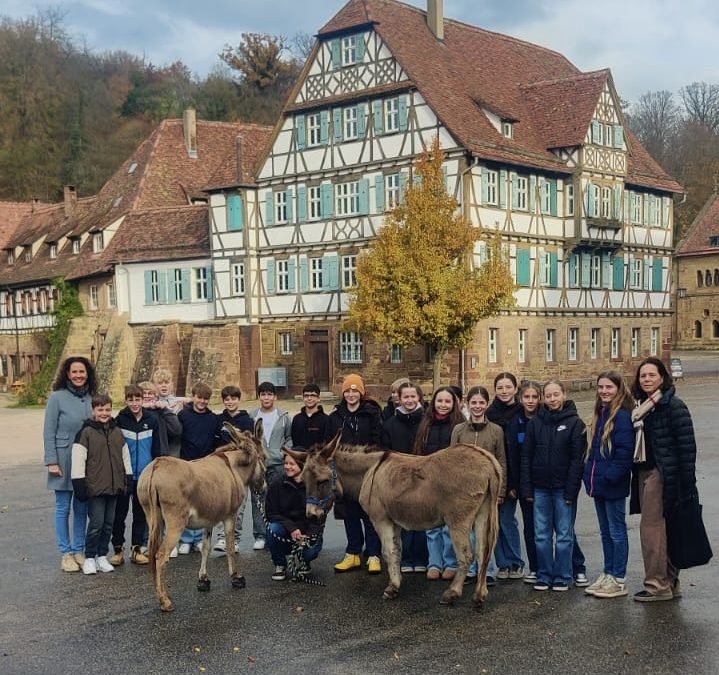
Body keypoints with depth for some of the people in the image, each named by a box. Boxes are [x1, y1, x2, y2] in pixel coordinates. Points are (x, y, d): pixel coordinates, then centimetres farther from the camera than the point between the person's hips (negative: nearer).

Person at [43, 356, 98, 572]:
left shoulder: (91, 398, 4)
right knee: (63, 508, 3)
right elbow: (49, 432, -7)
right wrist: (52, 461, -11)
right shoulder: (57, 397, -7)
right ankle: (66, 553, 12)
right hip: (64, 460, -4)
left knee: (81, 508, 9)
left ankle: (78, 551, 20)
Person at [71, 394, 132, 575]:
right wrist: (79, 485, -12)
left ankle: (102, 556, 21)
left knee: (109, 523, 9)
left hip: (114, 486, 5)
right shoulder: (86, 432, -6)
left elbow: (125, 458, 16)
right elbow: (78, 460, -9)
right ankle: (89, 558, 9)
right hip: (95, 487, -5)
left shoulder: (117, 432, 10)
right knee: (96, 523, -5)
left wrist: (128, 480, 13)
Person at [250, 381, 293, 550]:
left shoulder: (284, 416, 6)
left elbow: (290, 437, 12)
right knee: (258, 501, 1)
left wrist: (285, 451, -3)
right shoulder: (252, 416, 6)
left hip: (277, 463, 0)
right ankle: (259, 536, 7)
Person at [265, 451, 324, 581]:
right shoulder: (277, 485, -6)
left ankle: (304, 561, 12)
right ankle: (280, 566, -5)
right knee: (273, 529, -31)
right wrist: (291, 528, -23)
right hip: (286, 528, 1)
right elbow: (271, 513, -7)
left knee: (311, 550, -30)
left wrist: (309, 534, -22)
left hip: (308, 530, -1)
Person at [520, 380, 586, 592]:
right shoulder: (535, 423, 6)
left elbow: (577, 459, -7)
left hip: (563, 488, -3)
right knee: (542, 535, 7)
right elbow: (526, 456, 5)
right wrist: (526, 488, -1)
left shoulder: (574, 423, -4)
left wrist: (571, 490, -13)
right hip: (540, 488, 3)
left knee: (564, 535, 4)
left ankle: (563, 577, 13)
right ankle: (544, 576, 16)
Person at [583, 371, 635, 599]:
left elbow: (625, 451, -20)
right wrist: (589, 473, 10)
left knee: (617, 532, 1)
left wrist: (610, 476, -21)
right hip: (599, 484, 9)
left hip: (613, 485, -9)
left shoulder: (622, 416, -15)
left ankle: (618, 580, 10)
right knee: (605, 531, 16)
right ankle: (607, 575, 25)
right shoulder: (600, 414, 12)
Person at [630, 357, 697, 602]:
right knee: (662, 529, 12)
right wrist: (637, 472, 11)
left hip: (664, 475, -8)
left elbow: (687, 445, -13)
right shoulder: (643, 407, 14)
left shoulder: (673, 405, -10)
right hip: (645, 473, 8)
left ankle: (658, 585, 2)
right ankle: (670, 583, 20)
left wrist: (688, 482, -17)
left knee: (651, 527, -6)